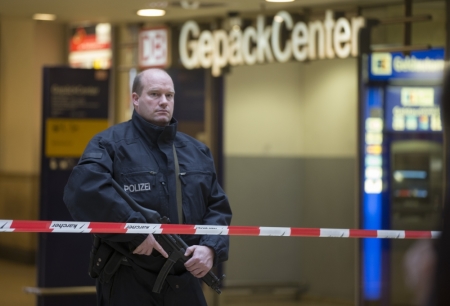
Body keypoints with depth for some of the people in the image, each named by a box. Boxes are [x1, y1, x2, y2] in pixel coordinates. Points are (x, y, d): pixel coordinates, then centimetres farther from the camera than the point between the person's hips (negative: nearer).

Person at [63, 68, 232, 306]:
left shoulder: (197, 151, 15)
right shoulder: (110, 143, -5)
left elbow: (218, 208, 14)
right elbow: (85, 188, -24)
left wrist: (211, 247, -6)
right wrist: (135, 231, -25)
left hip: (185, 283, 6)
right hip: (129, 283, -5)